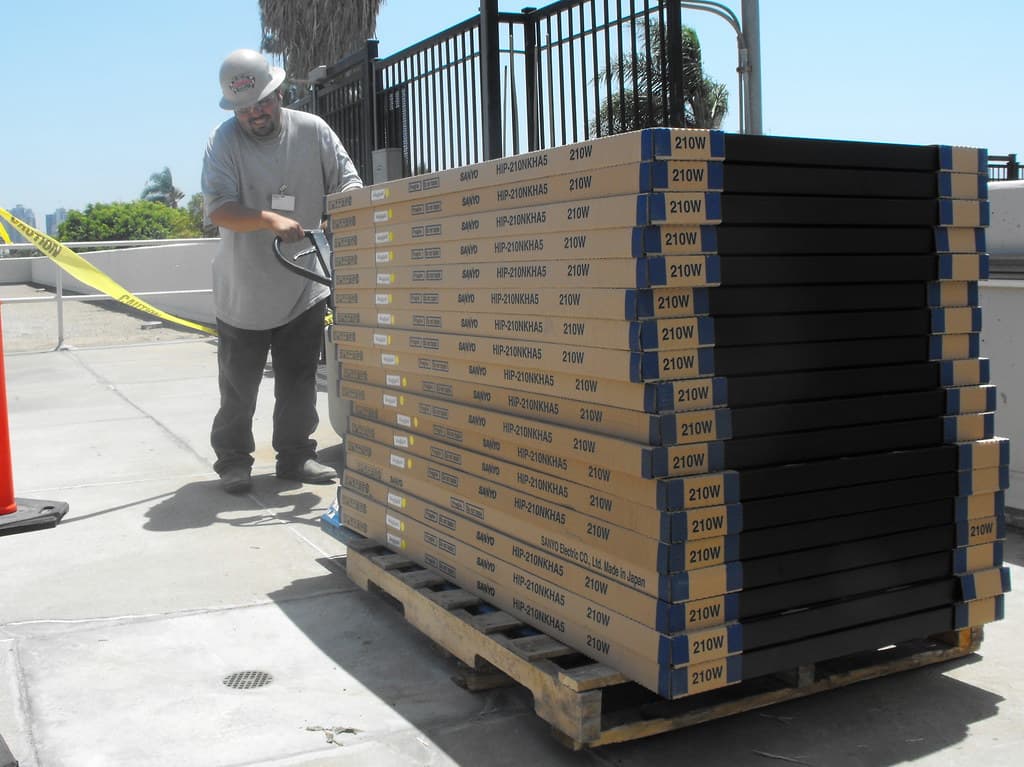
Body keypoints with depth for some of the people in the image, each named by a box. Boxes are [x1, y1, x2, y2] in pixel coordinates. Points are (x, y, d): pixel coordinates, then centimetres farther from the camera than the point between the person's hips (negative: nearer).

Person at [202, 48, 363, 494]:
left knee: (299, 381, 13)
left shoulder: (312, 131, -3)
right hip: (244, 293, -2)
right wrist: (270, 219, -37)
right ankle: (233, 461, 22)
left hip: (304, 289, 3)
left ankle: (295, 456, 26)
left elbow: (348, 184, -3)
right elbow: (218, 209, -21)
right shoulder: (224, 141, -11)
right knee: (238, 385, 8)